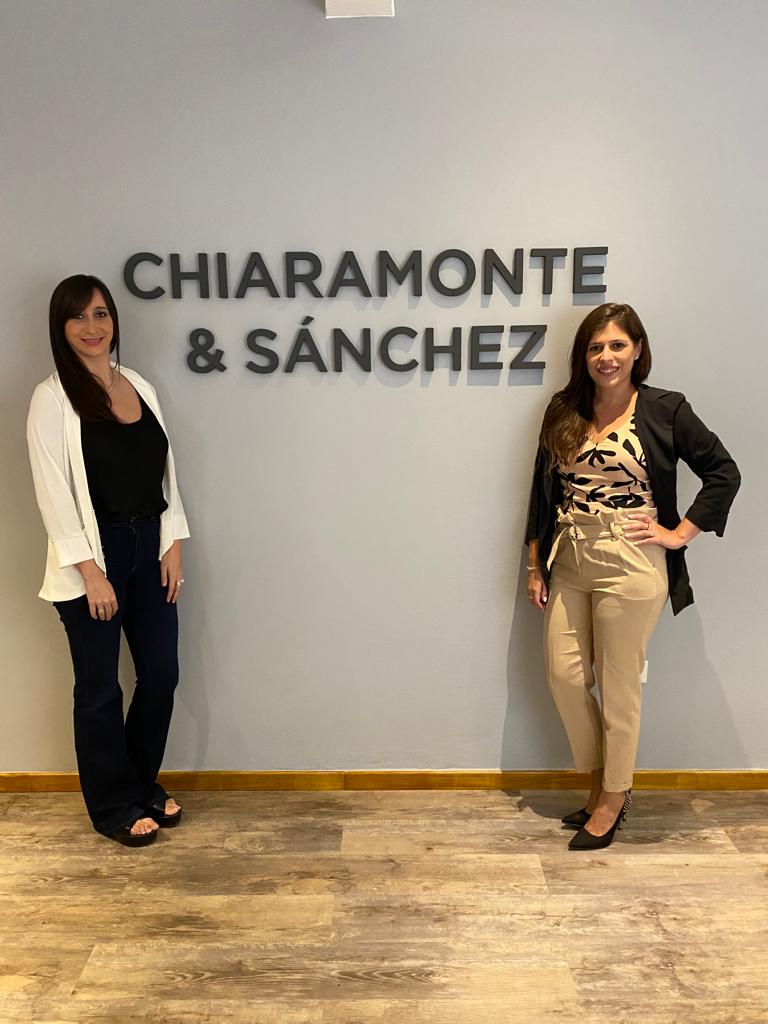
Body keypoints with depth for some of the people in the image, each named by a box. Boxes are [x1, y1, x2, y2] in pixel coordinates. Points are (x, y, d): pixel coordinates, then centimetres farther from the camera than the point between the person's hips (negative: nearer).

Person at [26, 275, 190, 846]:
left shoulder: (140, 387, 8)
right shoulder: (53, 398, -8)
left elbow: (166, 472, 9)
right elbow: (54, 492, -12)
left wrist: (173, 545, 3)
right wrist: (90, 571, -15)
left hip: (150, 551, 5)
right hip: (92, 557, -5)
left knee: (161, 675, 10)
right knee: (101, 687, 7)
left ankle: (145, 785, 33)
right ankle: (114, 807, 26)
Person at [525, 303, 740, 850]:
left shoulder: (665, 409, -4)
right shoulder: (563, 411, 7)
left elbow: (724, 472, 1)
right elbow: (543, 492, 10)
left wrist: (679, 533, -6)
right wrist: (536, 565, 8)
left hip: (630, 567, -4)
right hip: (568, 564, 5)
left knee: (619, 686, 6)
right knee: (564, 676, 8)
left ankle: (613, 799, 28)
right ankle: (603, 780, 32)